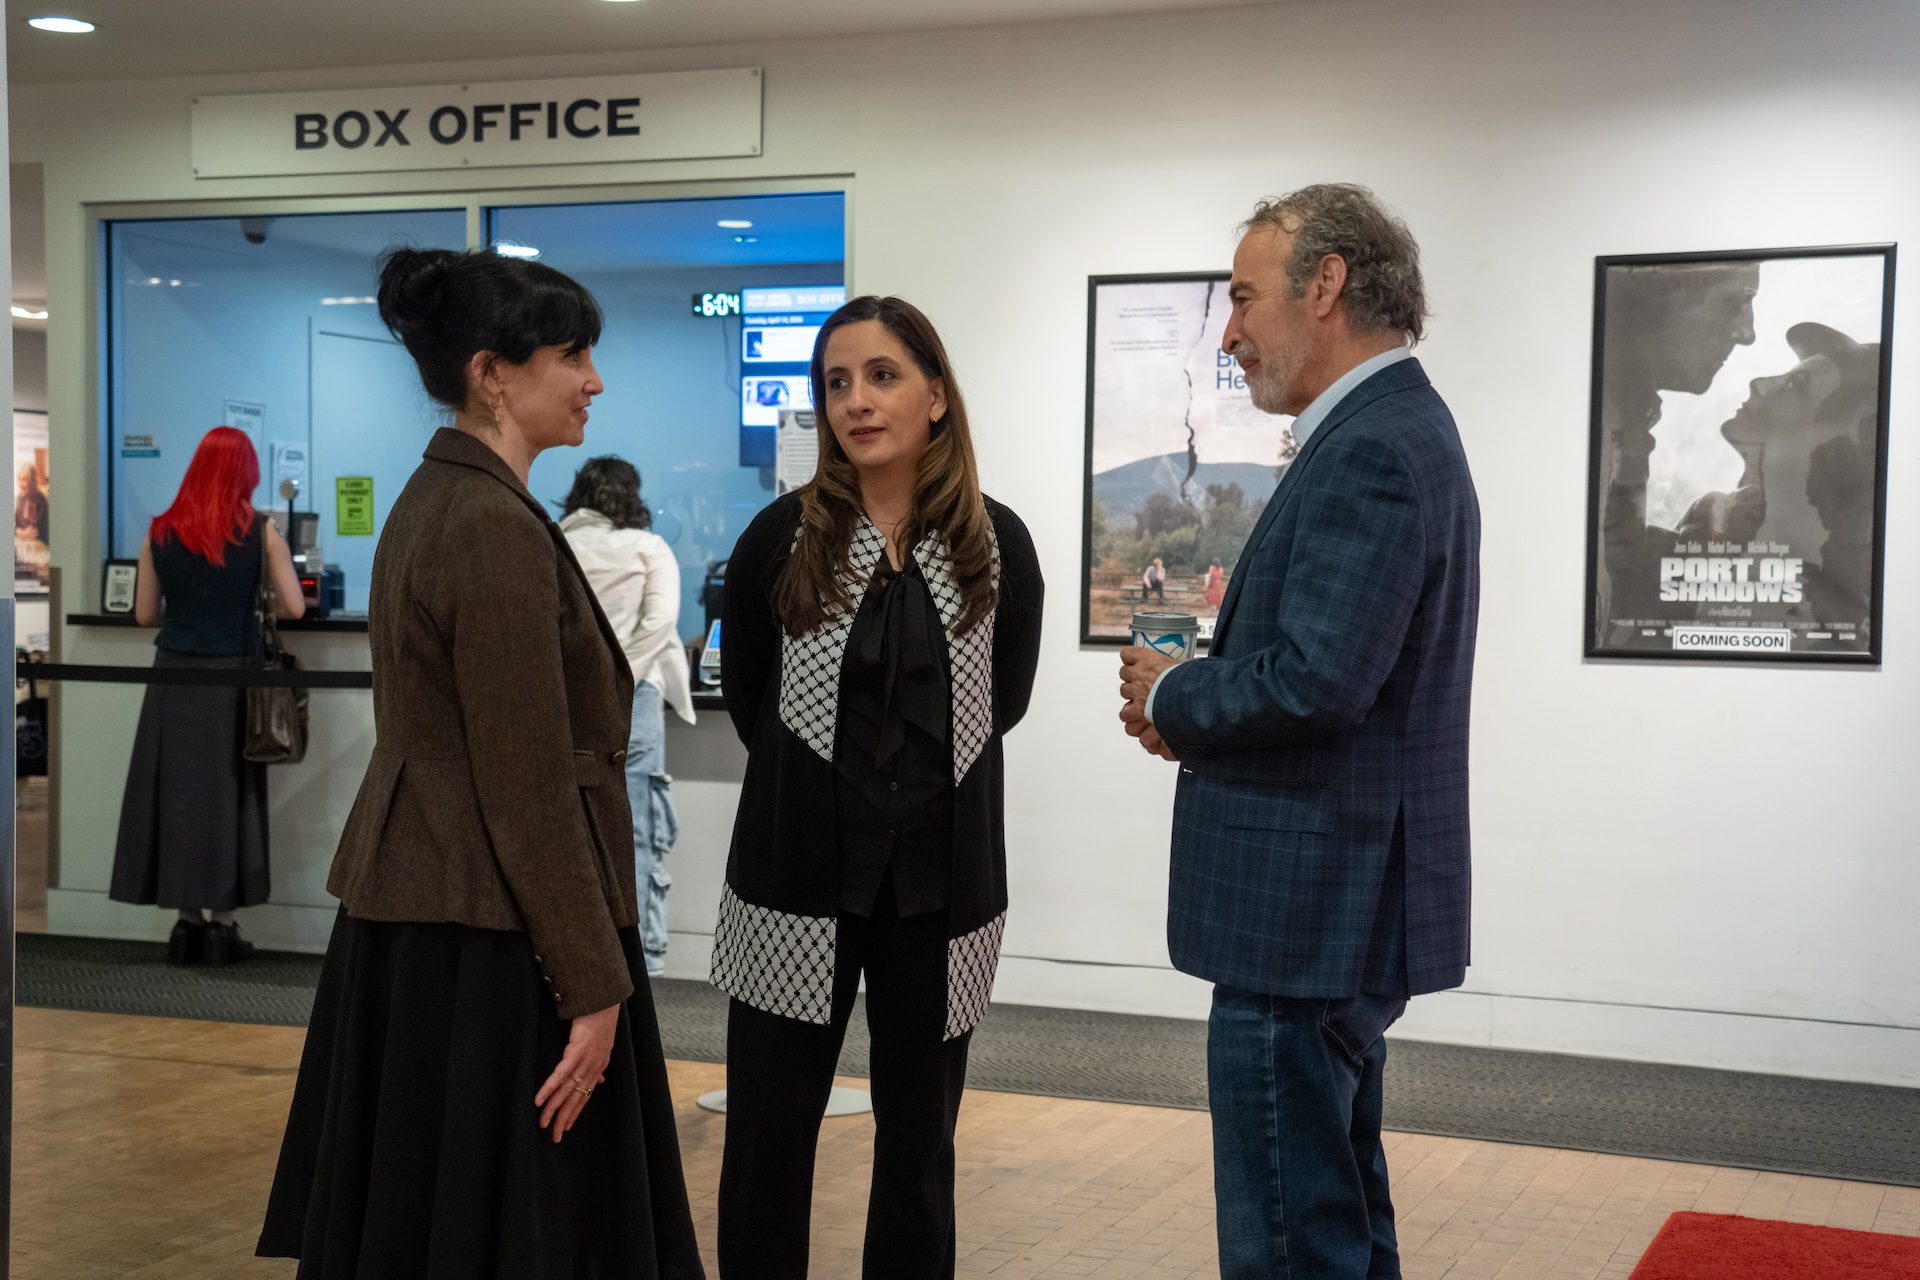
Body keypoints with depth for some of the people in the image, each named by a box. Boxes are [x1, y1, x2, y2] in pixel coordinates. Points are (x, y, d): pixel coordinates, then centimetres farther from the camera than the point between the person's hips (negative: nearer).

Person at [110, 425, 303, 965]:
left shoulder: (159, 533, 1)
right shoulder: (260, 531, -5)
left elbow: (145, 614, 6)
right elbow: (294, 607, -5)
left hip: (175, 675, 2)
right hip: (233, 676, -1)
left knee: (177, 792, 8)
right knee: (228, 794, 5)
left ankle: (188, 921, 11)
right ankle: (222, 925, 7)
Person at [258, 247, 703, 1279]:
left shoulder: (431, 499, 11)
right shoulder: (497, 527, -19)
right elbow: (531, 788, -20)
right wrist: (595, 986, -16)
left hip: (406, 912, 10)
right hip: (488, 941, -10)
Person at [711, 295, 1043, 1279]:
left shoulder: (995, 544, -3)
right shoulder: (782, 536, -4)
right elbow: (746, 698, 10)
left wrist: (929, 775, 10)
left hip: (941, 876, 1)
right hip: (798, 871, -1)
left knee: (919, 1134, 12)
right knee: (768, 1132, 4)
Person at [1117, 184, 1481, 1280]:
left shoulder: (1369, 451, -19)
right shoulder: (1395, 429, 15)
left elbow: (1316, 681, -27)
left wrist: (1170, 696, -10)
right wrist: (1200, 707, 5)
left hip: (1312, 910, -11)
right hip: (1342, 903, 11)